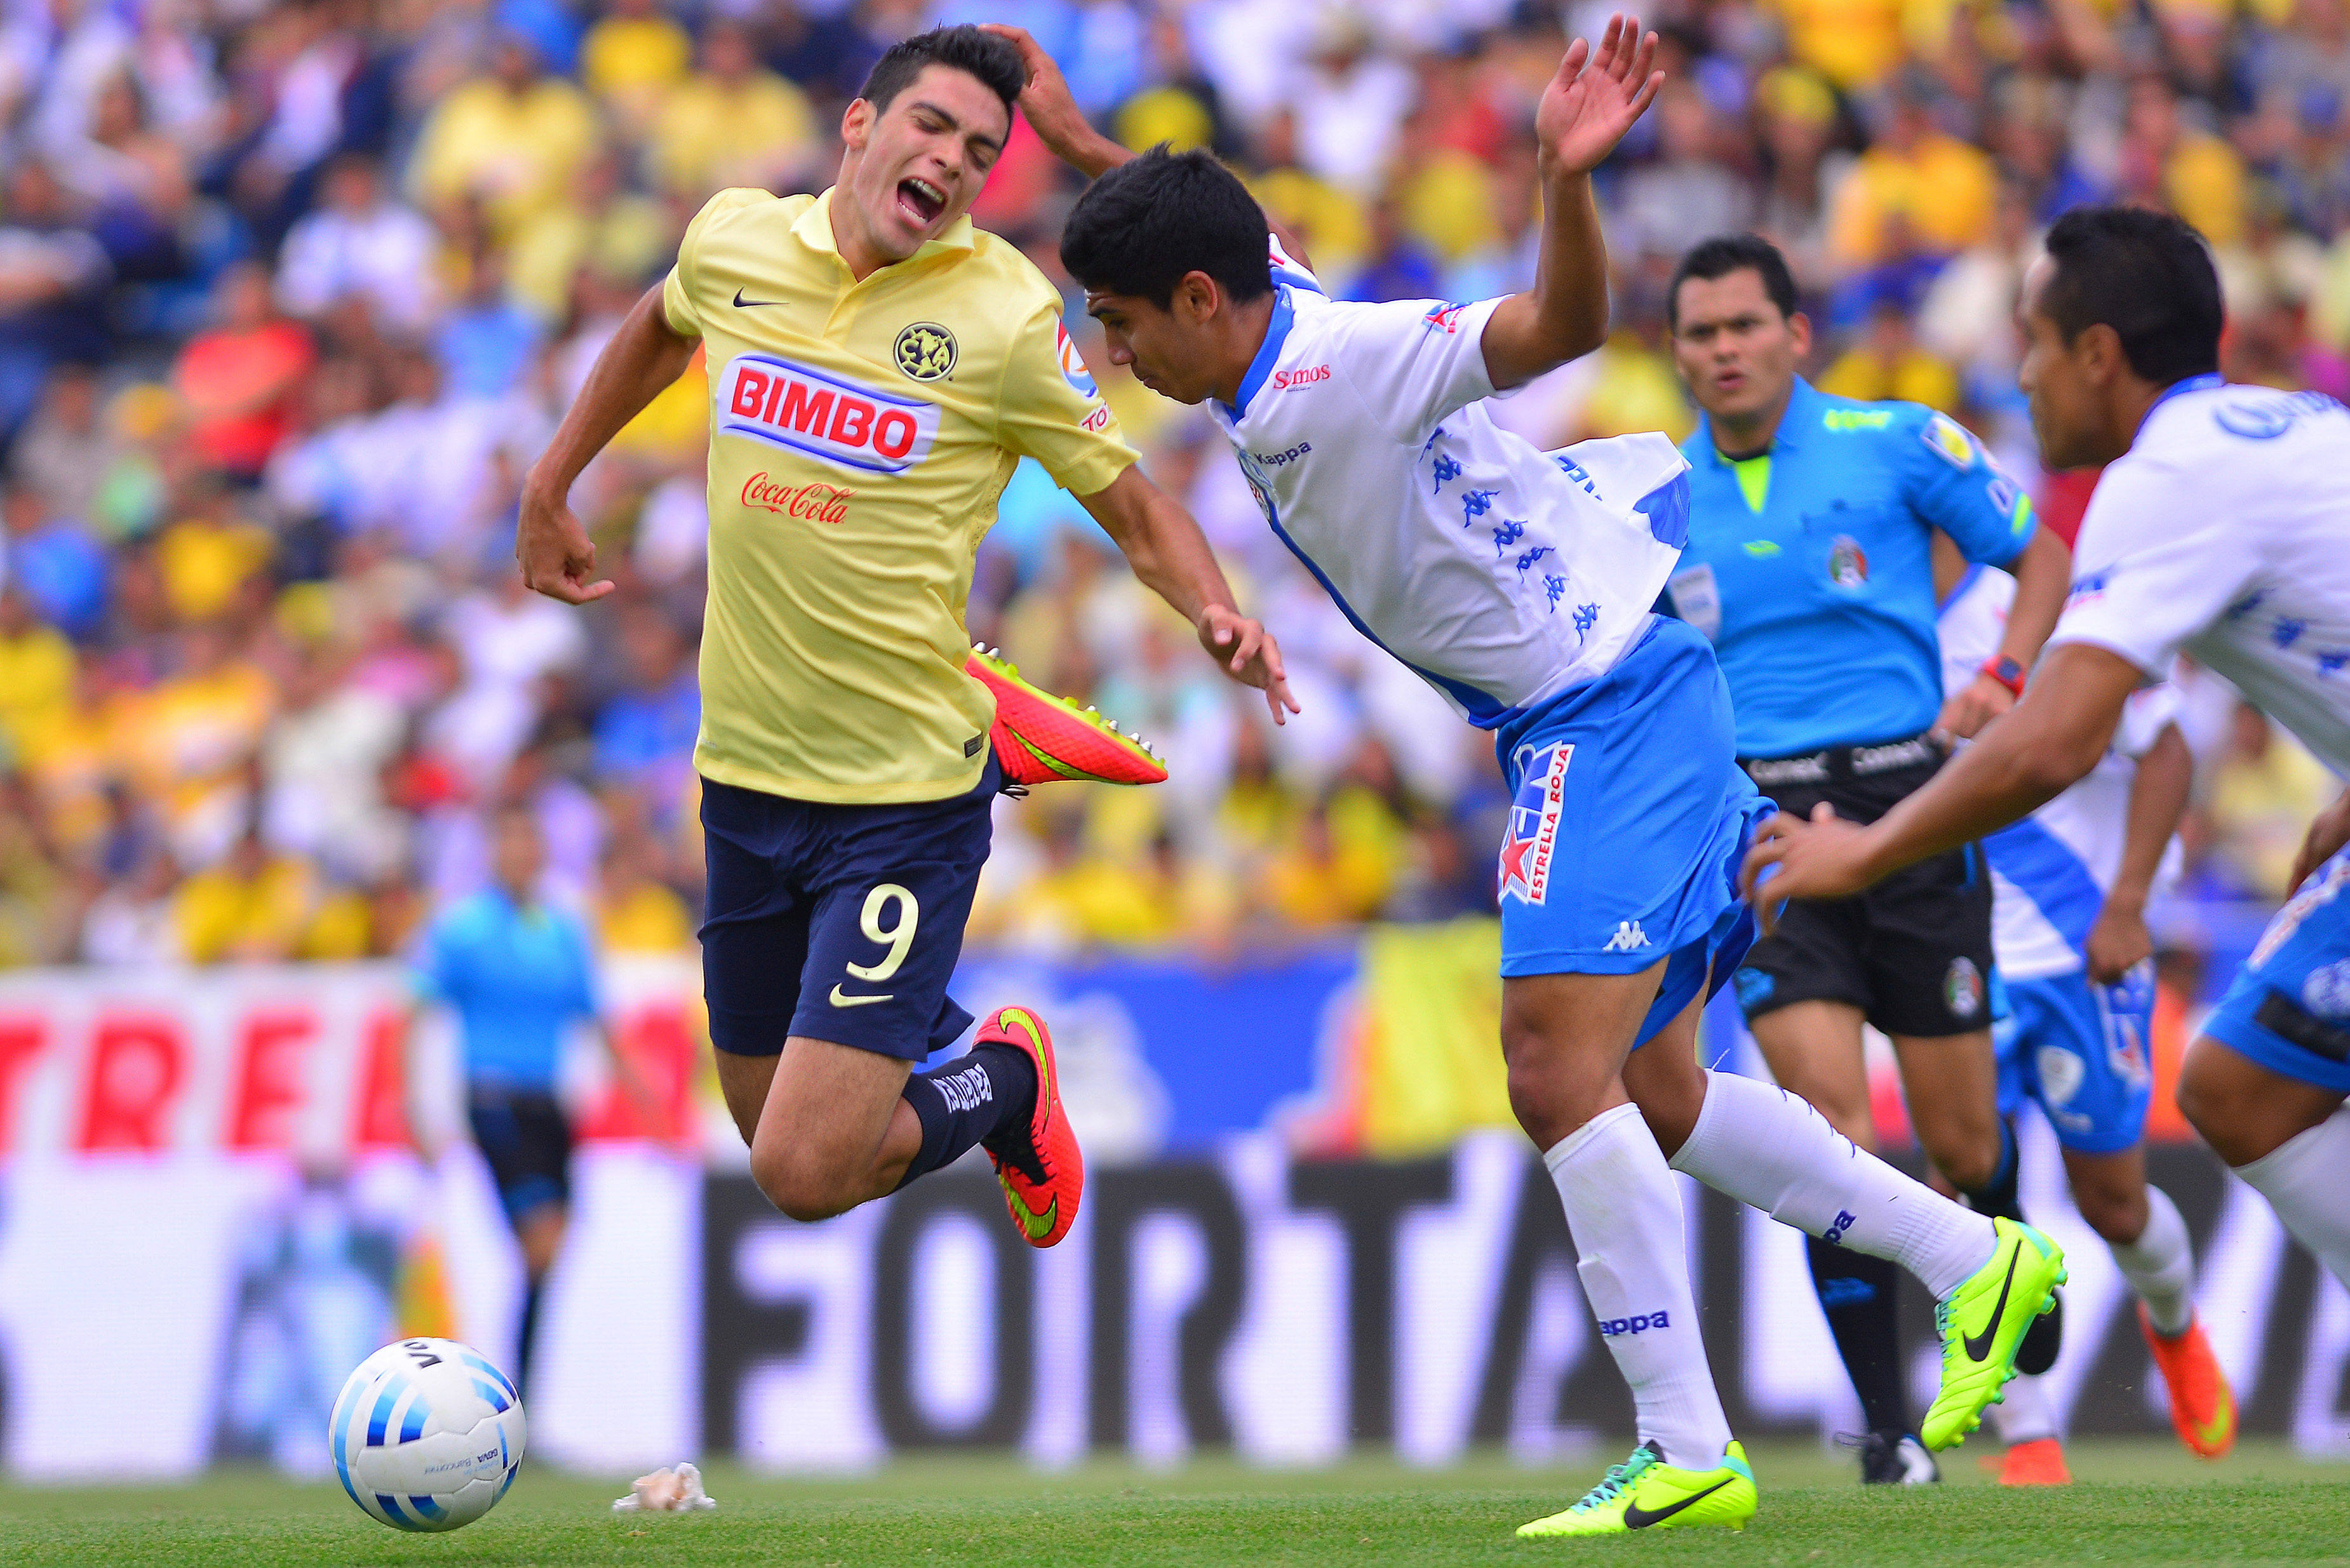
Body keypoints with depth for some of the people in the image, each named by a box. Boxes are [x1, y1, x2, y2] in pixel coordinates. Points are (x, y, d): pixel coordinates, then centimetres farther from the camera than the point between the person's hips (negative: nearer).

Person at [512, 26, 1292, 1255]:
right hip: (746, 772, 5)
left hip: (905, 796, -5)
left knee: (809, 1176, -12)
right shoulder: (735, 241, -1)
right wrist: (550, 487, 27)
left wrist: (1217, 618, -24)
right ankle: (933, 1028, 46)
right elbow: (661, 327, 24)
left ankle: (1000, 1080, 18)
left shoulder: (1007, 316, -12)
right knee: (768, 1124, 16)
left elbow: (1138, 512, -4)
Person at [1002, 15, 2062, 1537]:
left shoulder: (1338, 366, -21)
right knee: (1653, 1096, 12)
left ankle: (1689, 1454, -17)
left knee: (1559, 1069, -18)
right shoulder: (1276, 345, 6)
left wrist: (1566, 176, -50)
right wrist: (1079, 142, 29)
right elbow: (1225, 229, 28)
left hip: (1612, 708, -10)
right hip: (1573, 715, 10)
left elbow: (1561, 325, -33)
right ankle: (1976, 1260, 20)